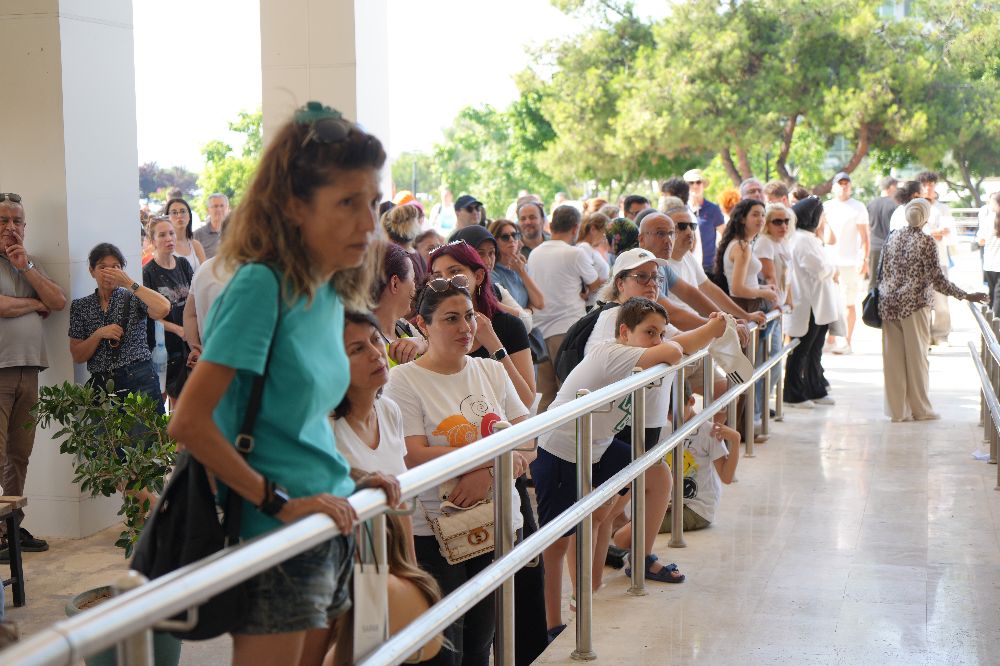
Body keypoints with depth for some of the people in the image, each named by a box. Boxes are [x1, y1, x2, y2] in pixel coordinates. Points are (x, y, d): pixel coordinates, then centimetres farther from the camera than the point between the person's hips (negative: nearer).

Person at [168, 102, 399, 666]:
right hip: (278, 539, -8)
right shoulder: (261, 285, -17)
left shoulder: (332, 294, 7)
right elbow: (189, 423, -21)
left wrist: (350, 482, 5)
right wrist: (279, 502, -19)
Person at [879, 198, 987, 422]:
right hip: (914, 304, -5)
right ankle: (920, 409, 11)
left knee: (893, 356, 6)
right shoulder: (926, 242, -10)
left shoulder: (893, 238, 6)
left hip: (889, 305, 5)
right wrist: (966, 296, -9)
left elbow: (882, 272, 10)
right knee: (916, 355, 4)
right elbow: (937, 278, -13)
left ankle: (897, 410, 10)